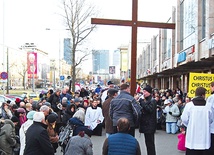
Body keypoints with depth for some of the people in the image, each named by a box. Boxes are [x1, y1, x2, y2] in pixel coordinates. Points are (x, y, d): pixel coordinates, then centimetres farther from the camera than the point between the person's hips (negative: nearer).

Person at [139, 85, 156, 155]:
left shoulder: (152, 101, -9)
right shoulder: (145, 100, 14)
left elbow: (150, 110, -23)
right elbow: (142, 110, 15)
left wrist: (142, 102, -19)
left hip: (150, 125, -8)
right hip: (145, 124, 8)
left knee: (150, 142, -6)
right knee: (148, 142, 13)